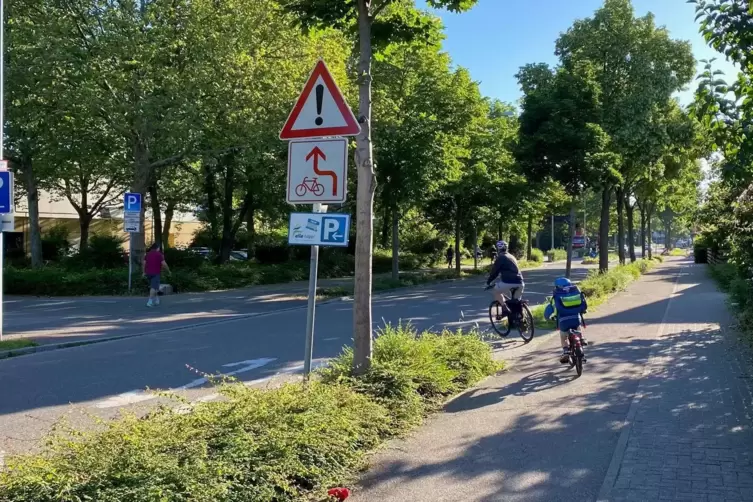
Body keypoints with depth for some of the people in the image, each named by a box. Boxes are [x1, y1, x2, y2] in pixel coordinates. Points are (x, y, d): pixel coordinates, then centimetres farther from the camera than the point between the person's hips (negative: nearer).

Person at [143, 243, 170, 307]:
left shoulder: (148, 254, 12)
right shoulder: (159, 254, -6)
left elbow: (144, 263, 8)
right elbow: (164, 264, -10)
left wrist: (144, 272, 13)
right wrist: (168, 270, 2)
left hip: (148, 273, 6)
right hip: (155, 273, -6)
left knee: (154, 287, 18)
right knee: (153, 287, -9)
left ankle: (156, 300, 24)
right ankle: (150, 302, -16)